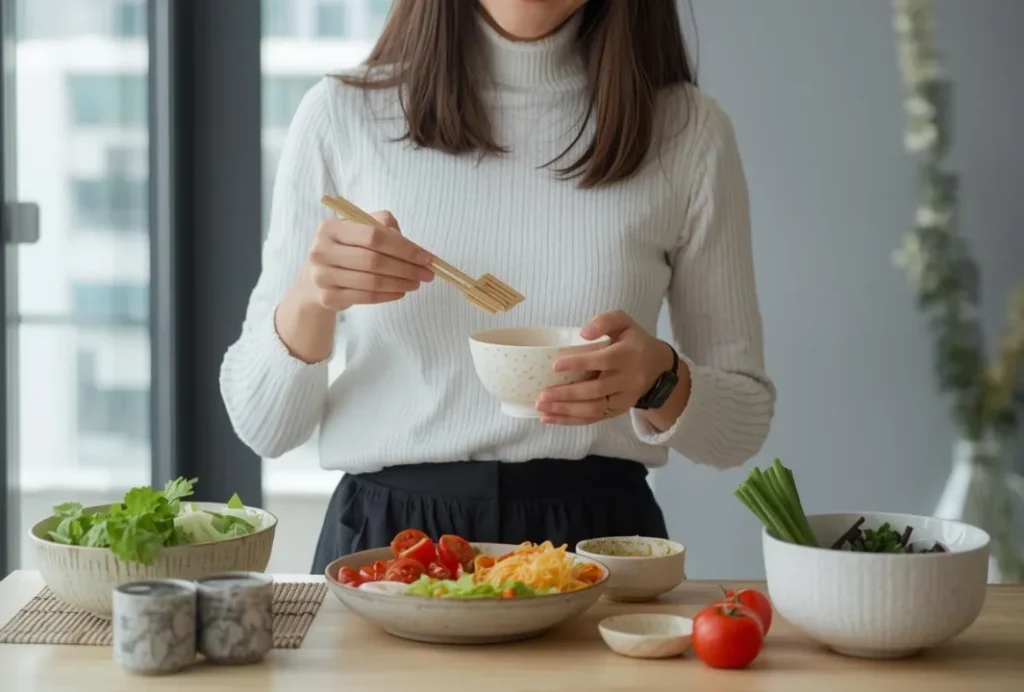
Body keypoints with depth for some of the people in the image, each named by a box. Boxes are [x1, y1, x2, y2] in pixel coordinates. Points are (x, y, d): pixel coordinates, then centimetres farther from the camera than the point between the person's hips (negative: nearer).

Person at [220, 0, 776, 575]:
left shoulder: (688, 130, 2)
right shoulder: (341, 116, 2)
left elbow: (744, 420, 11)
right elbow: (263, 425, 6)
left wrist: (662, 381, -11)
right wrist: (309, 303, -14)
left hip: (597, 538, 1)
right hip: (384, 537, 0)